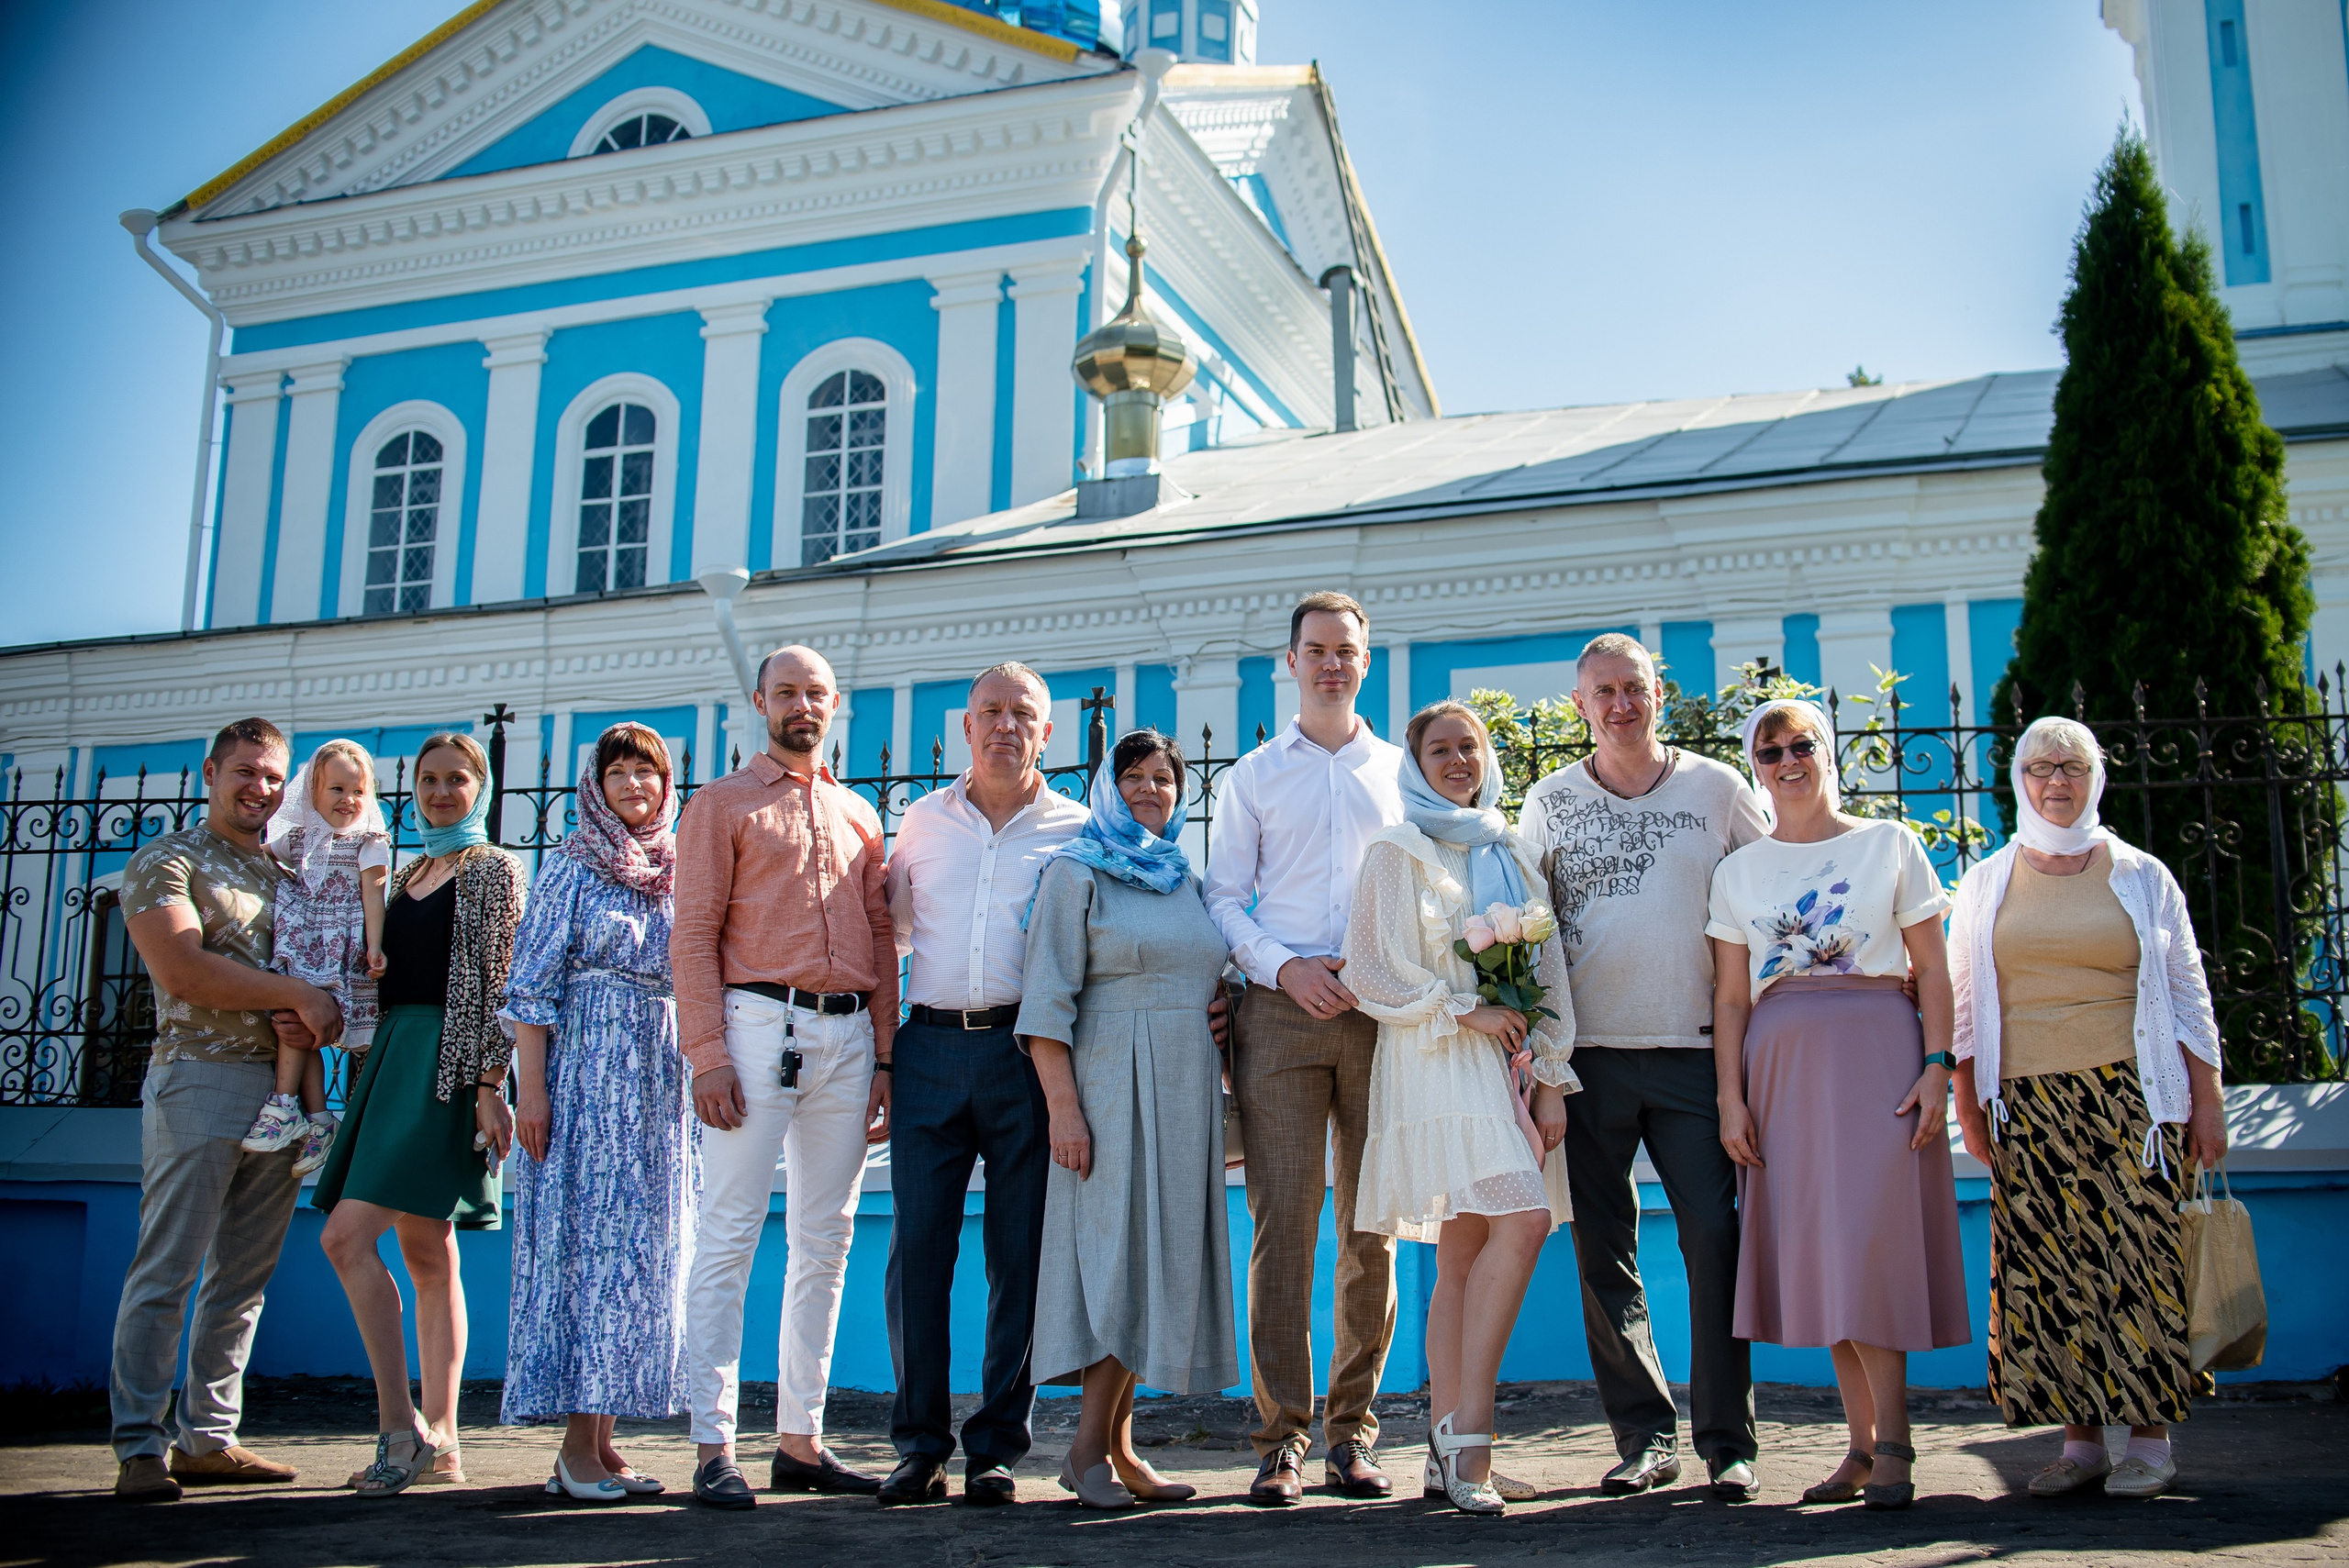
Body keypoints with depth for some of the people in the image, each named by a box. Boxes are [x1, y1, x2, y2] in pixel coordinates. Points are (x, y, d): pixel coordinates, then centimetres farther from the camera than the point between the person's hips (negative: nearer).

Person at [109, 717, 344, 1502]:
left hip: (282, 1084, 6)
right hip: (200, 1078, -6)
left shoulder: (287, 874, 19)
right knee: (165, 1272, -6)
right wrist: (299, 995, -14)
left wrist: (306, 1023, -2)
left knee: (245, 1277, 7)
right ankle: (140, 1447, 0)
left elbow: (316, 968, 21)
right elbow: (182, 971, -13)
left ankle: (207, 1437, 14)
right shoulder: (166, 862, 1)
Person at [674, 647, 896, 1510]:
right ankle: (714, 1448, -3)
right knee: (730, 1236, -7)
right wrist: (707, 1055, -12)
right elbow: (693, 936, -2)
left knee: (824, 1244, 7)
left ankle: (800, 1441, 14)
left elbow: (882, 942, 16)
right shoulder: (722, 804, 6)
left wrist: (884, 1059, 8)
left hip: (848, 1035, 5)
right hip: (759, 1026, -5)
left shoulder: (859, 817, 19)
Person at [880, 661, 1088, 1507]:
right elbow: (889, 929, 21)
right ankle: (920, 1443, 9)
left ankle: (995, 1446, 10)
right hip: (932, 1047, 2)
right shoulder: (924, 820, 15)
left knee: (1020, 1254, 1)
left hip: (1027, 1050, -1)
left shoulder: (1077, 829, 9)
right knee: (918, 1244, -1)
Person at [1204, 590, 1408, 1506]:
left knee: (1372, 1226, 2)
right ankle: (1280, 1438, -1)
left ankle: (1352, 1431, 11)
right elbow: (1223, 897, 8)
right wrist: (1285, 967, -8)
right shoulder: (1251, 777, 14)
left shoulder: (1402, 773, 16)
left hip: (1381, 1011, 1)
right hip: (1281, 1014, -1)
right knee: (1282, 1221, -6)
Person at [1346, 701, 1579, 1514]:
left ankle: (1449, 1448, 6)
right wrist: (1465, 1010, -11)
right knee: (1523, 1219, -21)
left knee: (1463, 1253, 4)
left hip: (1507, 1063, 6)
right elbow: (1368, 970, -4)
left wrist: (1552, 1079, 7)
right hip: (1437, 1063, -5)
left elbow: (1548, 969, 16)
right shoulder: (1396, 852, 3)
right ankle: (1467, 1427, -16)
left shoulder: (1514, 855, 19)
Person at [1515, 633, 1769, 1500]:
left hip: (1694, 1047, -1)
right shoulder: (1547, 803, 9)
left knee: (1714, 1239, -5)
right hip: (1587, 1051, 1)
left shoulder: (1718, 789, 6)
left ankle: (1726, 1444, 6)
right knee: (1603, 1249, 4)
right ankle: (1644, 1438, 15)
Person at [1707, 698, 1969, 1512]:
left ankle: (1891, 1444, -3)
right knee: (1813, 1248, 2)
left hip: (1879, 1055, -3)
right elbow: (1730, 997, 10)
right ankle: (1864, 1443, 11)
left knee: (1869, 1237, -11)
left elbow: (1932, 970, 3)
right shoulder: (1739, 871, 12)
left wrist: (1937, 1068, -7)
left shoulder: (1891, 844, 6)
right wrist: (1731, 1098, 1)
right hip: (1782, 1063, 3)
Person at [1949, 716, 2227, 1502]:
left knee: (2136, 1253, -5)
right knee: (2047, 1262, -2)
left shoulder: (2142, 877, 9)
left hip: (2129, 1094, -1)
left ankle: (2150, 1436, 5)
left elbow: (2188, 995, 9)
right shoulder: (1986, 884, 11)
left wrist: (2207, 1104, 3)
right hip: (2028, 1105, 1)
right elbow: (1964, 1003, 12)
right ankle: (2080, 1438, 6)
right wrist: (1968, 1105, 5)